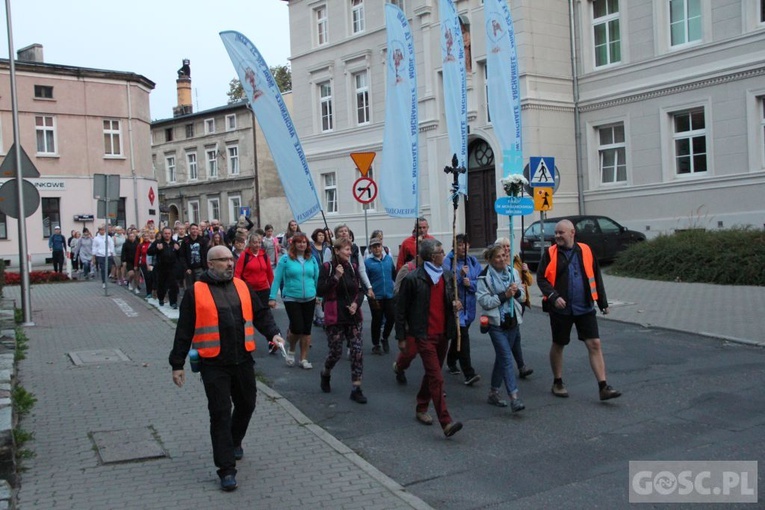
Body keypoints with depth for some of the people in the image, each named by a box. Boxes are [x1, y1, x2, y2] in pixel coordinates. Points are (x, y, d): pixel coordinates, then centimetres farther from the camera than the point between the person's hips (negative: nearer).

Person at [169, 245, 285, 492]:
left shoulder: (241, 286, 8)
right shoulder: (195, 292, -4)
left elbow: (261, 313, 14)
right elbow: (184, 330, -2)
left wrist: (273, 333, -5)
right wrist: (177, 364, -1)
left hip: (243, 360, 5)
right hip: (214, 364, -5)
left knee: (246, 404, 17)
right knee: (220, 413, -4)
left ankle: (234, 442, 45)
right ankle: (226, 469, 3)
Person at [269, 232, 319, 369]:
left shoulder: (312, 259, 3)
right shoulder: (286, 259, -6)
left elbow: (317, 278, 10)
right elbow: (277, 279, -4)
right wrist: (272, 297, -8)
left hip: (309, 299, 4)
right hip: (291, 299, -3)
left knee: (307, 329, 8)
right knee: (297, 328, -10)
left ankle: (303, 359, 21)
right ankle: (291, 350, 21)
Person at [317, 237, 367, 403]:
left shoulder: (353, 267, 6)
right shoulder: (327, 268, -6)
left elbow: (360, 290, 12)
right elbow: (320, 291, -13)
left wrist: (356, 303, -7)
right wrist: (336, 277, -22)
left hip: (353, 316, 4)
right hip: (335, 317, -4)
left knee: (357, 351, -4)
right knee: (335, 352, 5)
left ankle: (356, 389, 3)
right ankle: (325, 375, 37)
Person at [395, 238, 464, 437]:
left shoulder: (447, 276, 7)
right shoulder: (413, 279, -12)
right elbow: (401, 309, -6)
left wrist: (454, 304, -2)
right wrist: (401, 337, -4)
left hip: (443, 334, 7)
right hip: (424, 335, -7)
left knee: (431, 374, 18)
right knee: (437, 378, -12)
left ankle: (421, 409, 37)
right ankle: (446, 422, -15)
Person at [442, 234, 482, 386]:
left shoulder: (473, 261, 7)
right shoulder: (449, 261, -9)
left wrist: (471, 283, -15)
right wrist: (459, 274, -29)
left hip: (469, 304, 6)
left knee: (459, 334, 20)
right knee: (462, 335, -13)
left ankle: (451, 362, 42)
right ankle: (469, 373, -14)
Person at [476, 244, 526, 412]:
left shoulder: (513, 272, 7)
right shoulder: (484, 277, -8)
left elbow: (522, 296, 12)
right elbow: (484, 301, -14)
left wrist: (516, 292, -10)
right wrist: (504, 295, -20)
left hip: (513, 321, 5)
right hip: (496, 323, -5)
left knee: (501, 357, 12)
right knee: (506, 357, -13)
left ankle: (494, 392, 24)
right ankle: (514, 398, -15)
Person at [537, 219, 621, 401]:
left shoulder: (585, 251, 2)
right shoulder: (550, 254, -4)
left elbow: (596, 277, 9)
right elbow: (541, 278, -6)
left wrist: (602, 302, 10)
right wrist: (553, 297, -21)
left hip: (585, 308, 1)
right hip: (560, 309, -1)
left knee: (595, 345, -3)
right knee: (558, 345, 12)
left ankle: (603, 387, 0)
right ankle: (557, 383, 28)